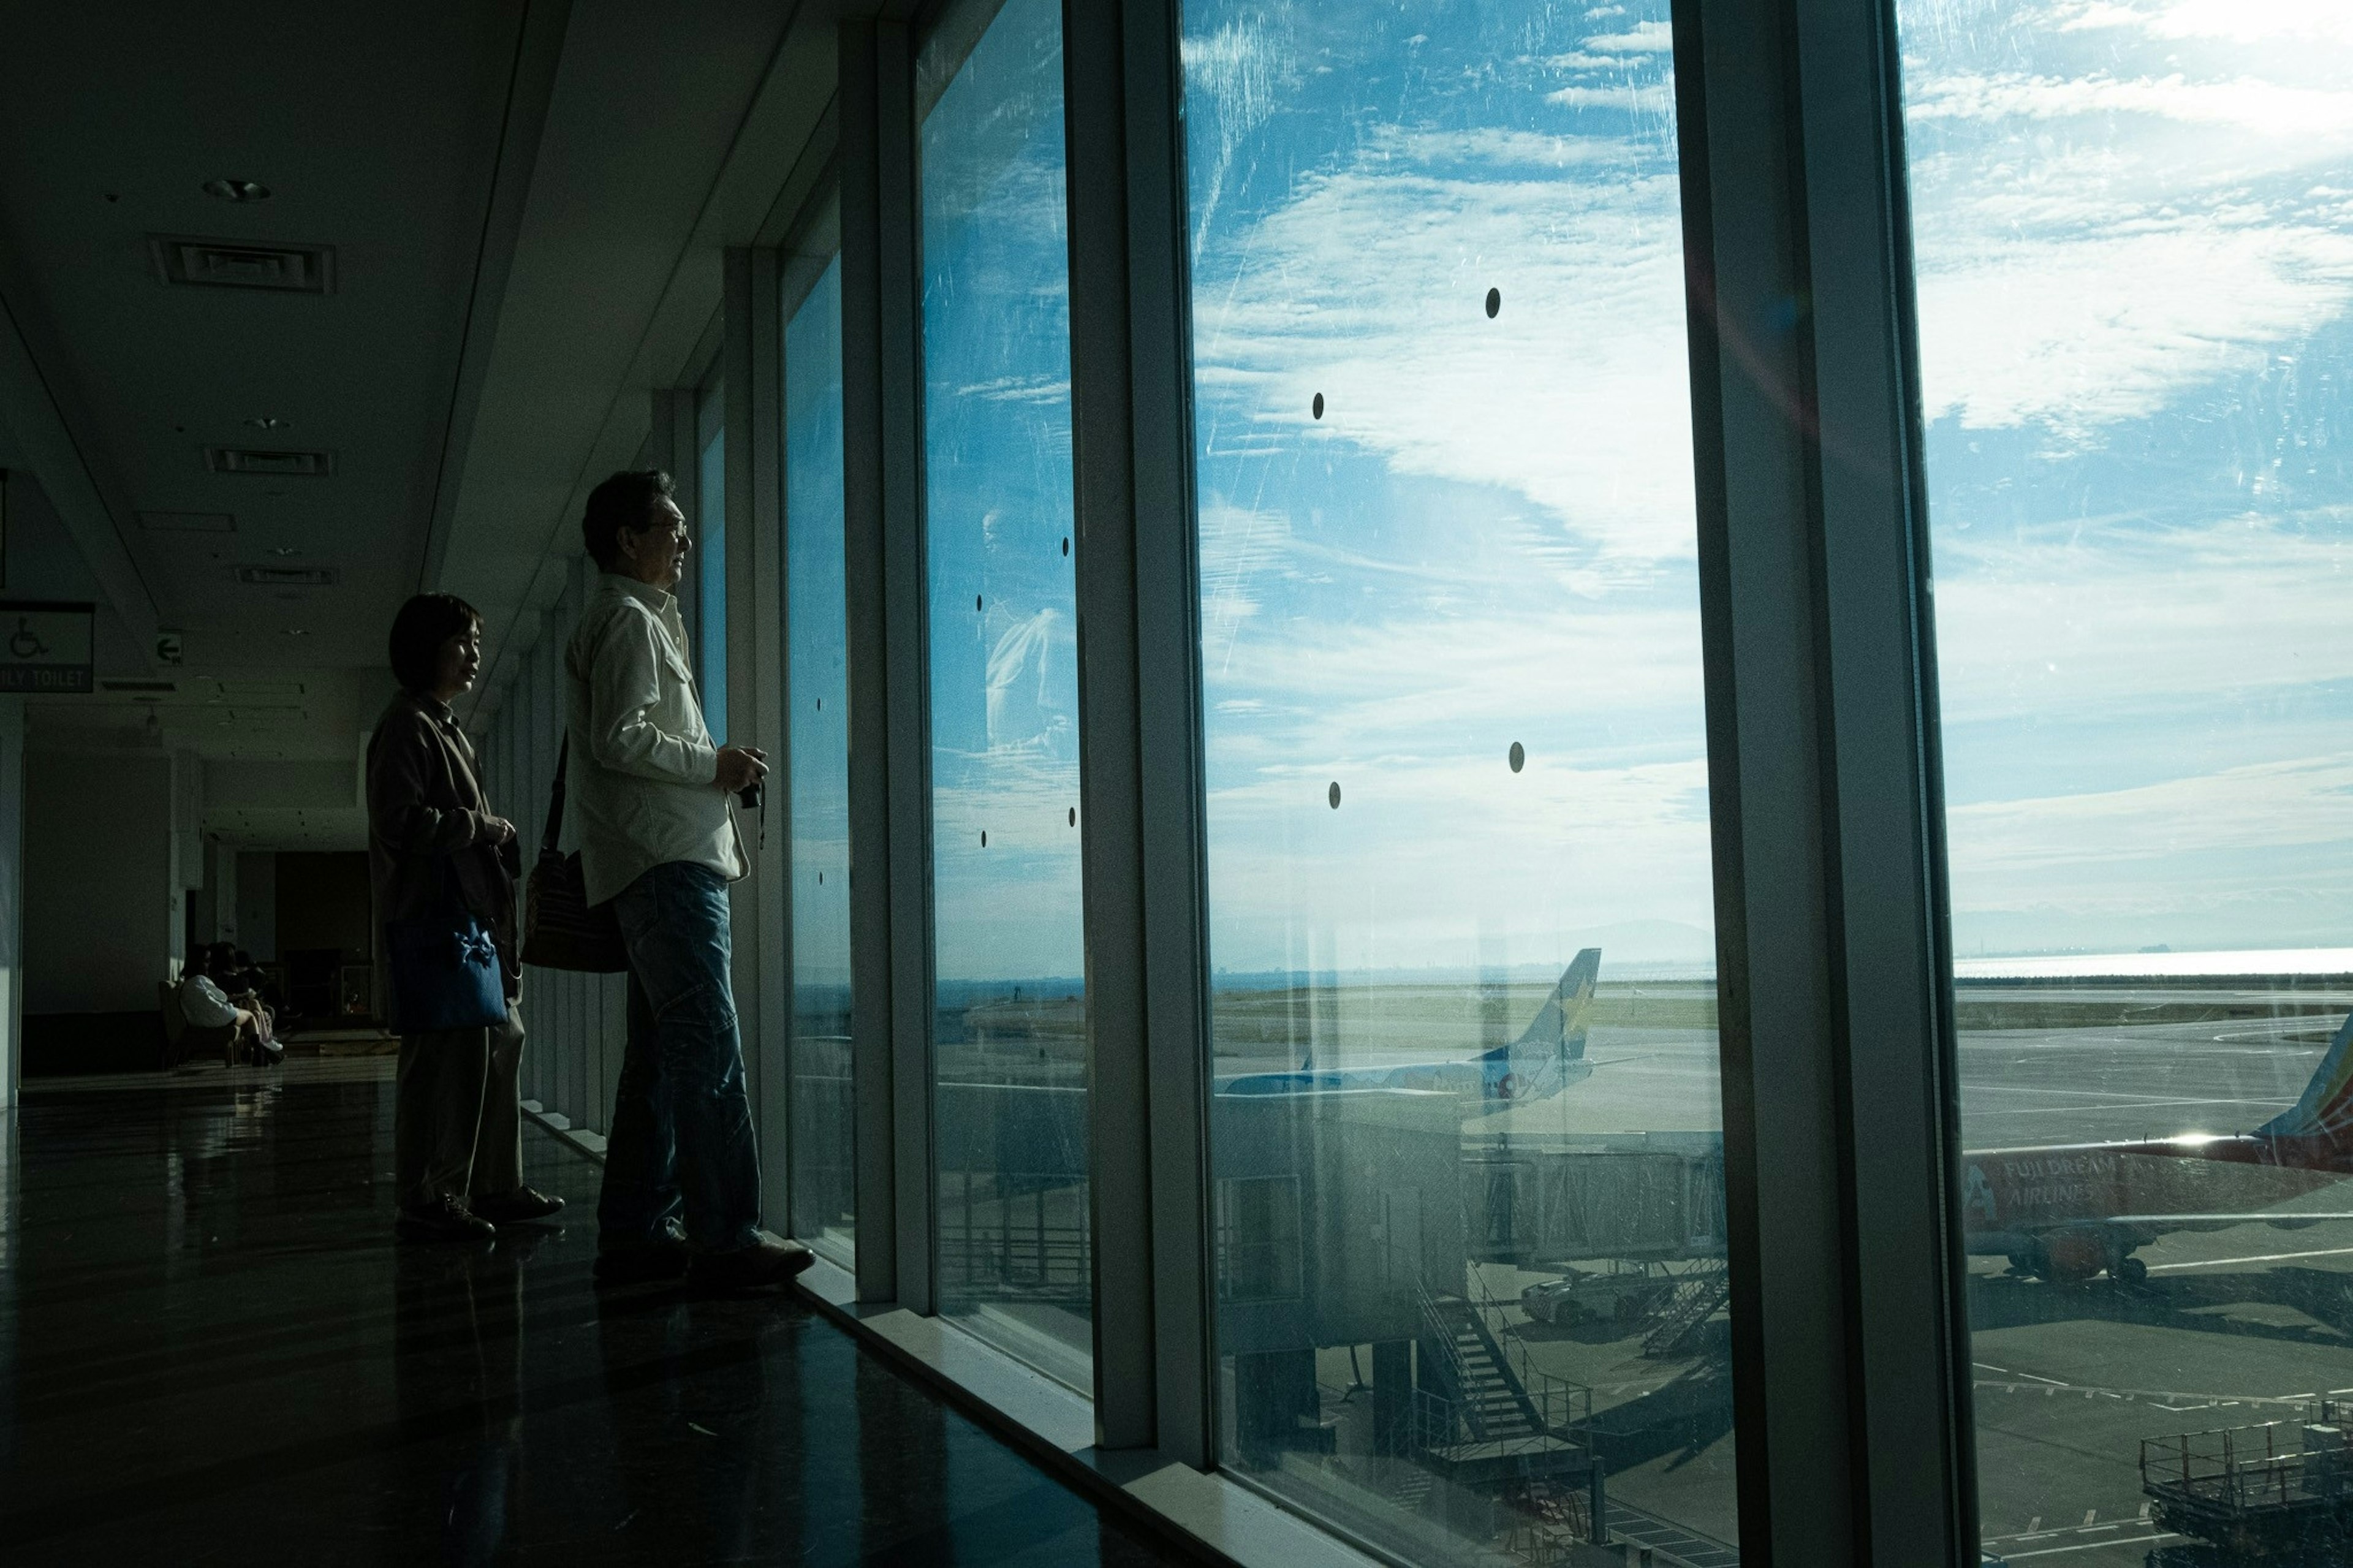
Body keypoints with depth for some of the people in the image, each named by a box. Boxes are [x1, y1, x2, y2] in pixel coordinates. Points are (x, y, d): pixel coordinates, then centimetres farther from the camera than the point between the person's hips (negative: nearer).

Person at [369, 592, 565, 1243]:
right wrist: (484, 828, -12)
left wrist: (496, 839, 13)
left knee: (498, 1043, 11)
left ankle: (496, 1188, 18)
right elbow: (400, 821, -18)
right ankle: (426, 1201, -4)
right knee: (445, 1057, -10)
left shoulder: (446, 728, 23)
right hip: (433, 918, -10)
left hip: (470, 915, 11)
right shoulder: (407, 725, -7)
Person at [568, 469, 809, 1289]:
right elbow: (620, 738, -16)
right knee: (707, 1045, -14)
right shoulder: (630, 619, -5)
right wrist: (714, 765, -9)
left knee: (663, 1051, 9)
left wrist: (716, 768, 17)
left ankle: (636, 1233, 12)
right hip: (666, 861, -11)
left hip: (670, 862, 11)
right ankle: (724, 1238, -16)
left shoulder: (642, 619, 27)